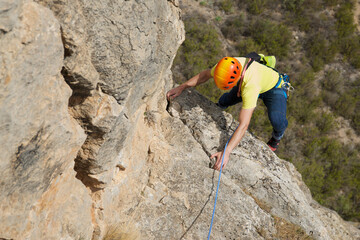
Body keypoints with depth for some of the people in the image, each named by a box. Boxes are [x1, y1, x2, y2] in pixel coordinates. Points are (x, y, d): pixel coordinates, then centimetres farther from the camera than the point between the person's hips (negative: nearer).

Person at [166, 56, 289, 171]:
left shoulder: (250, 86, -48)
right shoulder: (226, 66, -31)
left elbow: (243, 125, -49)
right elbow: (205, 74, -5)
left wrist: (226, 152, -54)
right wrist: (181, 87, -10)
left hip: (273, 88, -6)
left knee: (277, 120, -30)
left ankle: (276, 138, 10)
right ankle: (219, 107, 54)